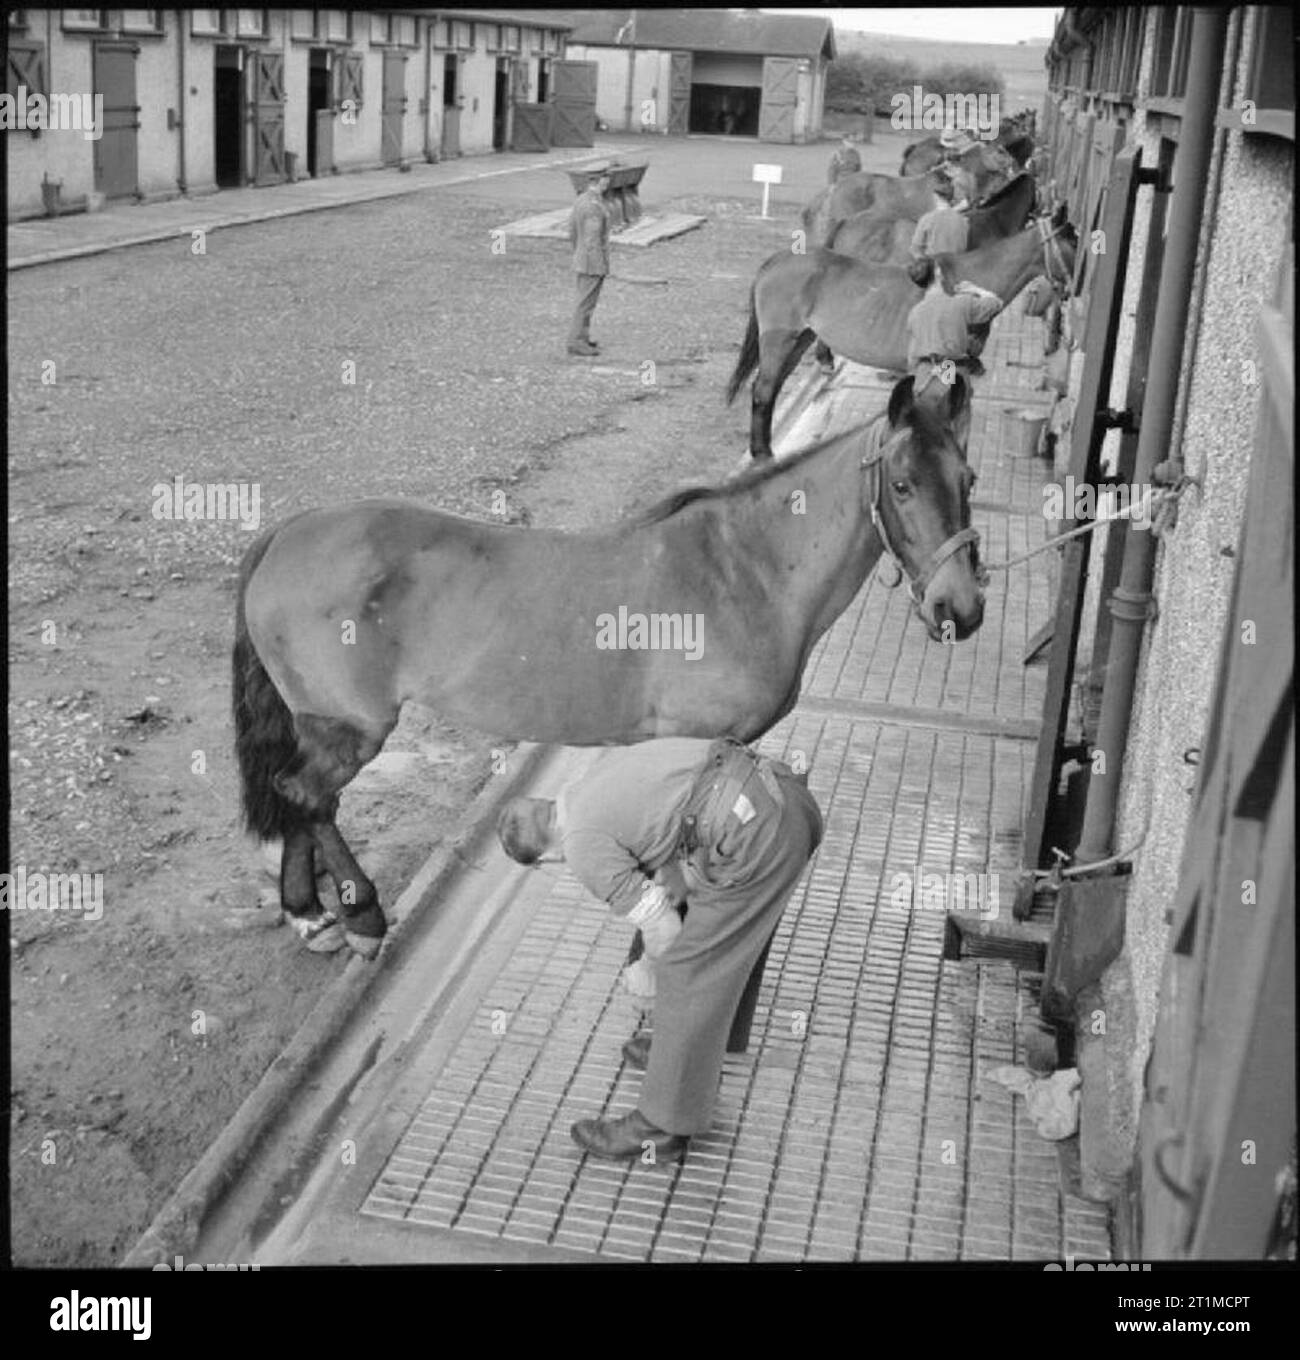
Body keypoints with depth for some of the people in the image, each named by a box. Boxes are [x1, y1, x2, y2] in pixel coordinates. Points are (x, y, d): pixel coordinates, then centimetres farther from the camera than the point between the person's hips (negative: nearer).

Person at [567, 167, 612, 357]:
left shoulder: (581, 200, 5)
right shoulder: (595, 206, -24)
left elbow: (572, 231, 14)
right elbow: (592, 241, -24)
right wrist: (600, 270, -19)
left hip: (581, 259, 9)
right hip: (594, 263, -9)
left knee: (586, 300, 17)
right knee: (586, 303, 0)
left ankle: (583, 337, 25)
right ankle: (576, 343, 7)